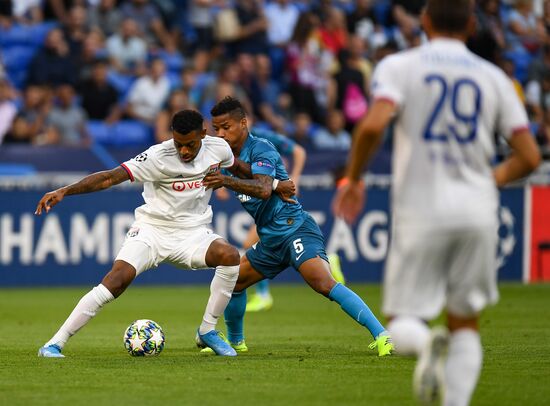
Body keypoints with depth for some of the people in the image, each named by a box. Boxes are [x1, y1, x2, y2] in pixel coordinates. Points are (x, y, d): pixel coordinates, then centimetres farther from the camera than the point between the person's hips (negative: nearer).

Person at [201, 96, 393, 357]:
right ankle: (235, 341, 34)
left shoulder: (260, 149, -13)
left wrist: (227, 181, -43)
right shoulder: (228, 157, 13)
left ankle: (381, 336, -32)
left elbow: (263, 189, -29)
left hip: (295, 228, -10)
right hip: (270, 239, 10)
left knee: (323, 283, -27)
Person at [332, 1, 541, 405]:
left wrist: (353, 180, -1)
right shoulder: (493, 77, 8)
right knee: (466, 322, 14)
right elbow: (529, 157, 4)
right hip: (477, 212, 2)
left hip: (422, 209, -2)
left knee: (402, 319, 6)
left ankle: (425, 342, -29)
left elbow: (373, 125, -17)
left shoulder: (400, 66, 1)